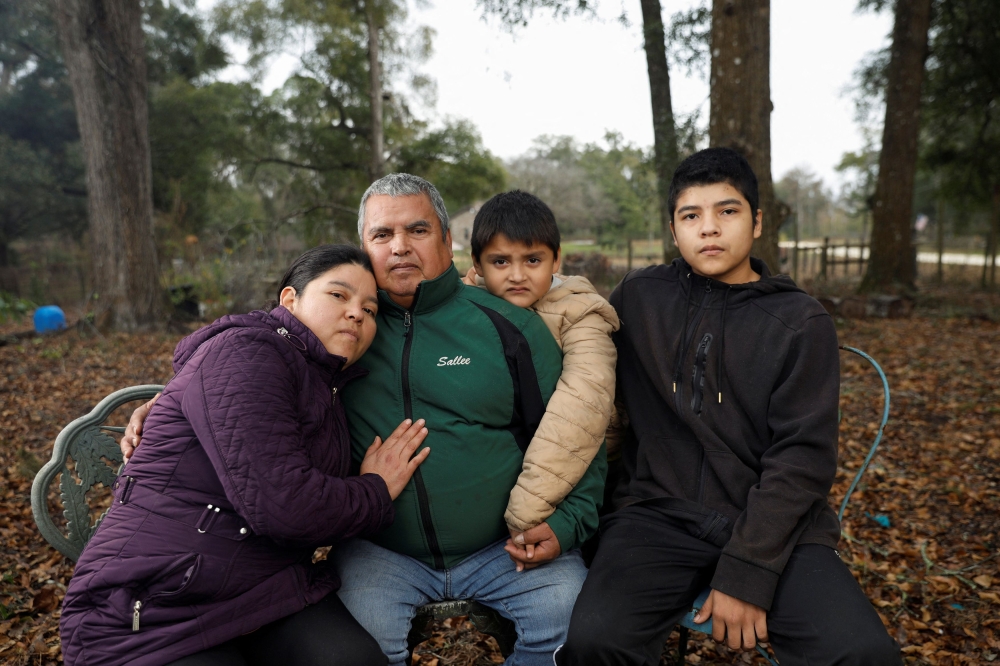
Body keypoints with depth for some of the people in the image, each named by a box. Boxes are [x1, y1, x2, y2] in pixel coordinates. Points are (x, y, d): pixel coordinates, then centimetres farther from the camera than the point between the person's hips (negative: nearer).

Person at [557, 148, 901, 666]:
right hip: (659, 514, 1)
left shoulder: (802, 322, 1)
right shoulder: (638, 297, 7)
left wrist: (747, 574, -14)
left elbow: (802, 457, -6)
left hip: (771, 523, 0)